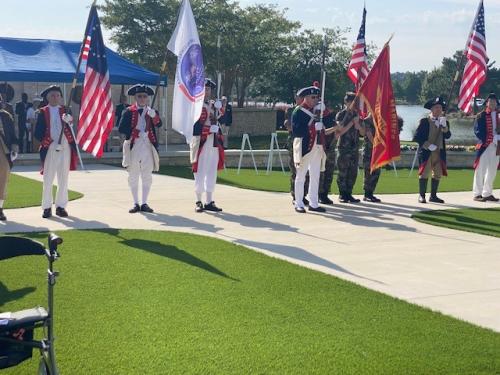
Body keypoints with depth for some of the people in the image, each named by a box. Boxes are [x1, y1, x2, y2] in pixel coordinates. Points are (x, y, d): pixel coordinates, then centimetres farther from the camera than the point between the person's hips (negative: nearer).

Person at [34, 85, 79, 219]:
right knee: (48, 179, 2)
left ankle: (61, 206, 15)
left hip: (65, 148, 2)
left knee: (63, 179, 7)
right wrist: (45, 141, -15)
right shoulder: (43, 112, 4)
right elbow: (38, 132, 1)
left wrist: (69, 120, -27)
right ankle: (47, 207, 10)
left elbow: (72, 127, -6)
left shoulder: (65, 110, 9)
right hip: (49, 148, -2)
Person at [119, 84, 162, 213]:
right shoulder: (129, 111, 2)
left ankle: (144, 203, 11)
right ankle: (136, 204, 13)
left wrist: (154, 116, -33)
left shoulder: (152, 111, 5)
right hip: (133, 146, -1)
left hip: (148, 146, 1)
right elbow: (121, 128, -6)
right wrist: (136, 133, -14)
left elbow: (159, 124, -14)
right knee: (133, 176, 5)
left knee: (147, 176, 4)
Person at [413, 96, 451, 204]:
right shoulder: (424, 121, -1)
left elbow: (448, 136, -5)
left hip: (439, 153, 5)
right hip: (426, 152, -5)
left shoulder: (444, 122, 11)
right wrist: (428, 145, -14)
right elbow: (417, 137, -6)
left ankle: (433, 196, 16)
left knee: (438, 174, 7)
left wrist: (444, 126, -20)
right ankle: (422, 195, 1)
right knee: (424, 173, -5)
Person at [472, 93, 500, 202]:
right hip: (484, 145, -5)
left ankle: (487, 193, 17)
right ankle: (477, 194, 2)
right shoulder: (481, 116, -1)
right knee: (480, 170, -4)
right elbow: (477, 131, -8)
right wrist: (489, 139, -17)